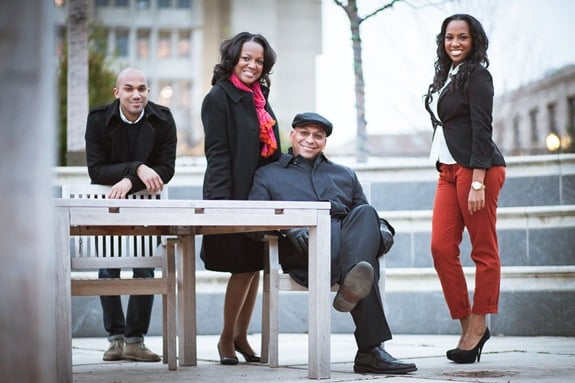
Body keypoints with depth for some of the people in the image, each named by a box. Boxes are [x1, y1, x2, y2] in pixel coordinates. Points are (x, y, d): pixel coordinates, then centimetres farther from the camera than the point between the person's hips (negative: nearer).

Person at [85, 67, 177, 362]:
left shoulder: (162, 120, -9)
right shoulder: (98, 119, -12)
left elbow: (166, 169, -13)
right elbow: (96, 170, -18)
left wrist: (130, 182, -27)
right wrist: (137, 169, -30)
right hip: (107, 203, 0)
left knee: (145, 269, -4)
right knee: (107, 268, -2)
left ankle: (135, 340, 3)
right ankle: (115, 337, 7)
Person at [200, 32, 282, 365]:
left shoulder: (260, 98, 16)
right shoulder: (220, 97, -6)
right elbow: (217, 152, -13)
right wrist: (221, 199, -20)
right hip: (234, 196, -7)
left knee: (254, 267, 8)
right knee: (243, 267, -6)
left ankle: (241, 336, 18)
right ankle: (227, 339, 7)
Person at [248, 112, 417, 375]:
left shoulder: (345, 175, 35)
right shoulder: (268, 175, 22)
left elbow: (365, 217, 28)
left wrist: (382, 228, 1)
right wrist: (290, 229, -18)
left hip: (349, 242, 3)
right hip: (302, 254, -3)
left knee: (365, 214, -32)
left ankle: (351, 286, -61)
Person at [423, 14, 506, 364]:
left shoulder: (477, 76, -5)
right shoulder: (447, 76, 19)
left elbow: (482, 129, -12)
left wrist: (477, 182, -19)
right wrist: (446, 173, 17)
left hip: (478, 169, -8)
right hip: (449, 171, 8)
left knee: (484, 250, -1)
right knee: (441, 247, -2)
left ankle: (478, 326, 3)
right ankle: (468, 325, 3)